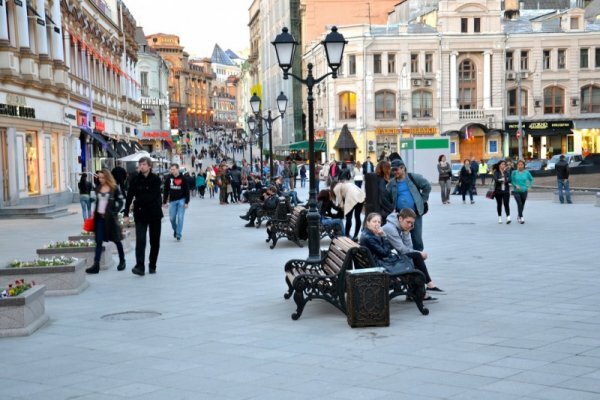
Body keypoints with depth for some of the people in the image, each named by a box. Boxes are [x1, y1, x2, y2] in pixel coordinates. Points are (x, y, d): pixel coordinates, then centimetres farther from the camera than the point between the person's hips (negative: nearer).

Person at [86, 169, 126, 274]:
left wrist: (115, 212, -12)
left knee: (116, 240, 10)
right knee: (99, 241, -2)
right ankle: (96, 265, -6)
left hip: (110, 218, -4)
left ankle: (122, 261, 26)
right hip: (99, 217, 4)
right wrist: (95, 213, 11)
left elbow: (120, 202, -4)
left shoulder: (114, 188, -6)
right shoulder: (98, 188, 9)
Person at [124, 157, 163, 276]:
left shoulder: (156, 179, -5)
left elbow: (153, 197, -12)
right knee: (140, 240, -12)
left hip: (154, 214, 0)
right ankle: (140, 266, -18)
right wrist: (126, 214, -9)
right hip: (140, 214, 0)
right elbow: (129, 197, -4)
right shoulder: (135, 179, -1)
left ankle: (152, 265, 20)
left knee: (155, 241, 8)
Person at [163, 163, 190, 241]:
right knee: (172, 218, 3)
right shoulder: (168, 178, 0)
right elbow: (166, 191, 5)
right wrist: (164, 202, 3)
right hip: (172, 201, 3)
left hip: (181, 200, -3)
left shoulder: (183, 178, -7)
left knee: (180, 217, -6)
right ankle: (175, 230, 29)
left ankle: (178, 234, -2)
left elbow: (187, 191, -5)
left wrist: (187, 202, -10)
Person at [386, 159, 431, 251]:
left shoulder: (413, 178, -3)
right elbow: (387, 198, 5)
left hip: (415, 213, -3)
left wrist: (422, 200, -1)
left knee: (417, 237, 3)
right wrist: (392, 208, -7)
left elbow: (427, 186, 0)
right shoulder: (392, 183, 6)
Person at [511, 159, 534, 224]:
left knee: (522, 205, 11)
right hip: (516, 191, -3)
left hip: (524, 191, 3)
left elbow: (531, 179, 15)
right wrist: (516, 185, -16)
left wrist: (529, 186, 6)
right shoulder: (514, 172, -5)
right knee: (519, 204, -18)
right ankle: (521, 217, -17)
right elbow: (512, 181, 0)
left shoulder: (526, 172, 0)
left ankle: (519, 216, 31)